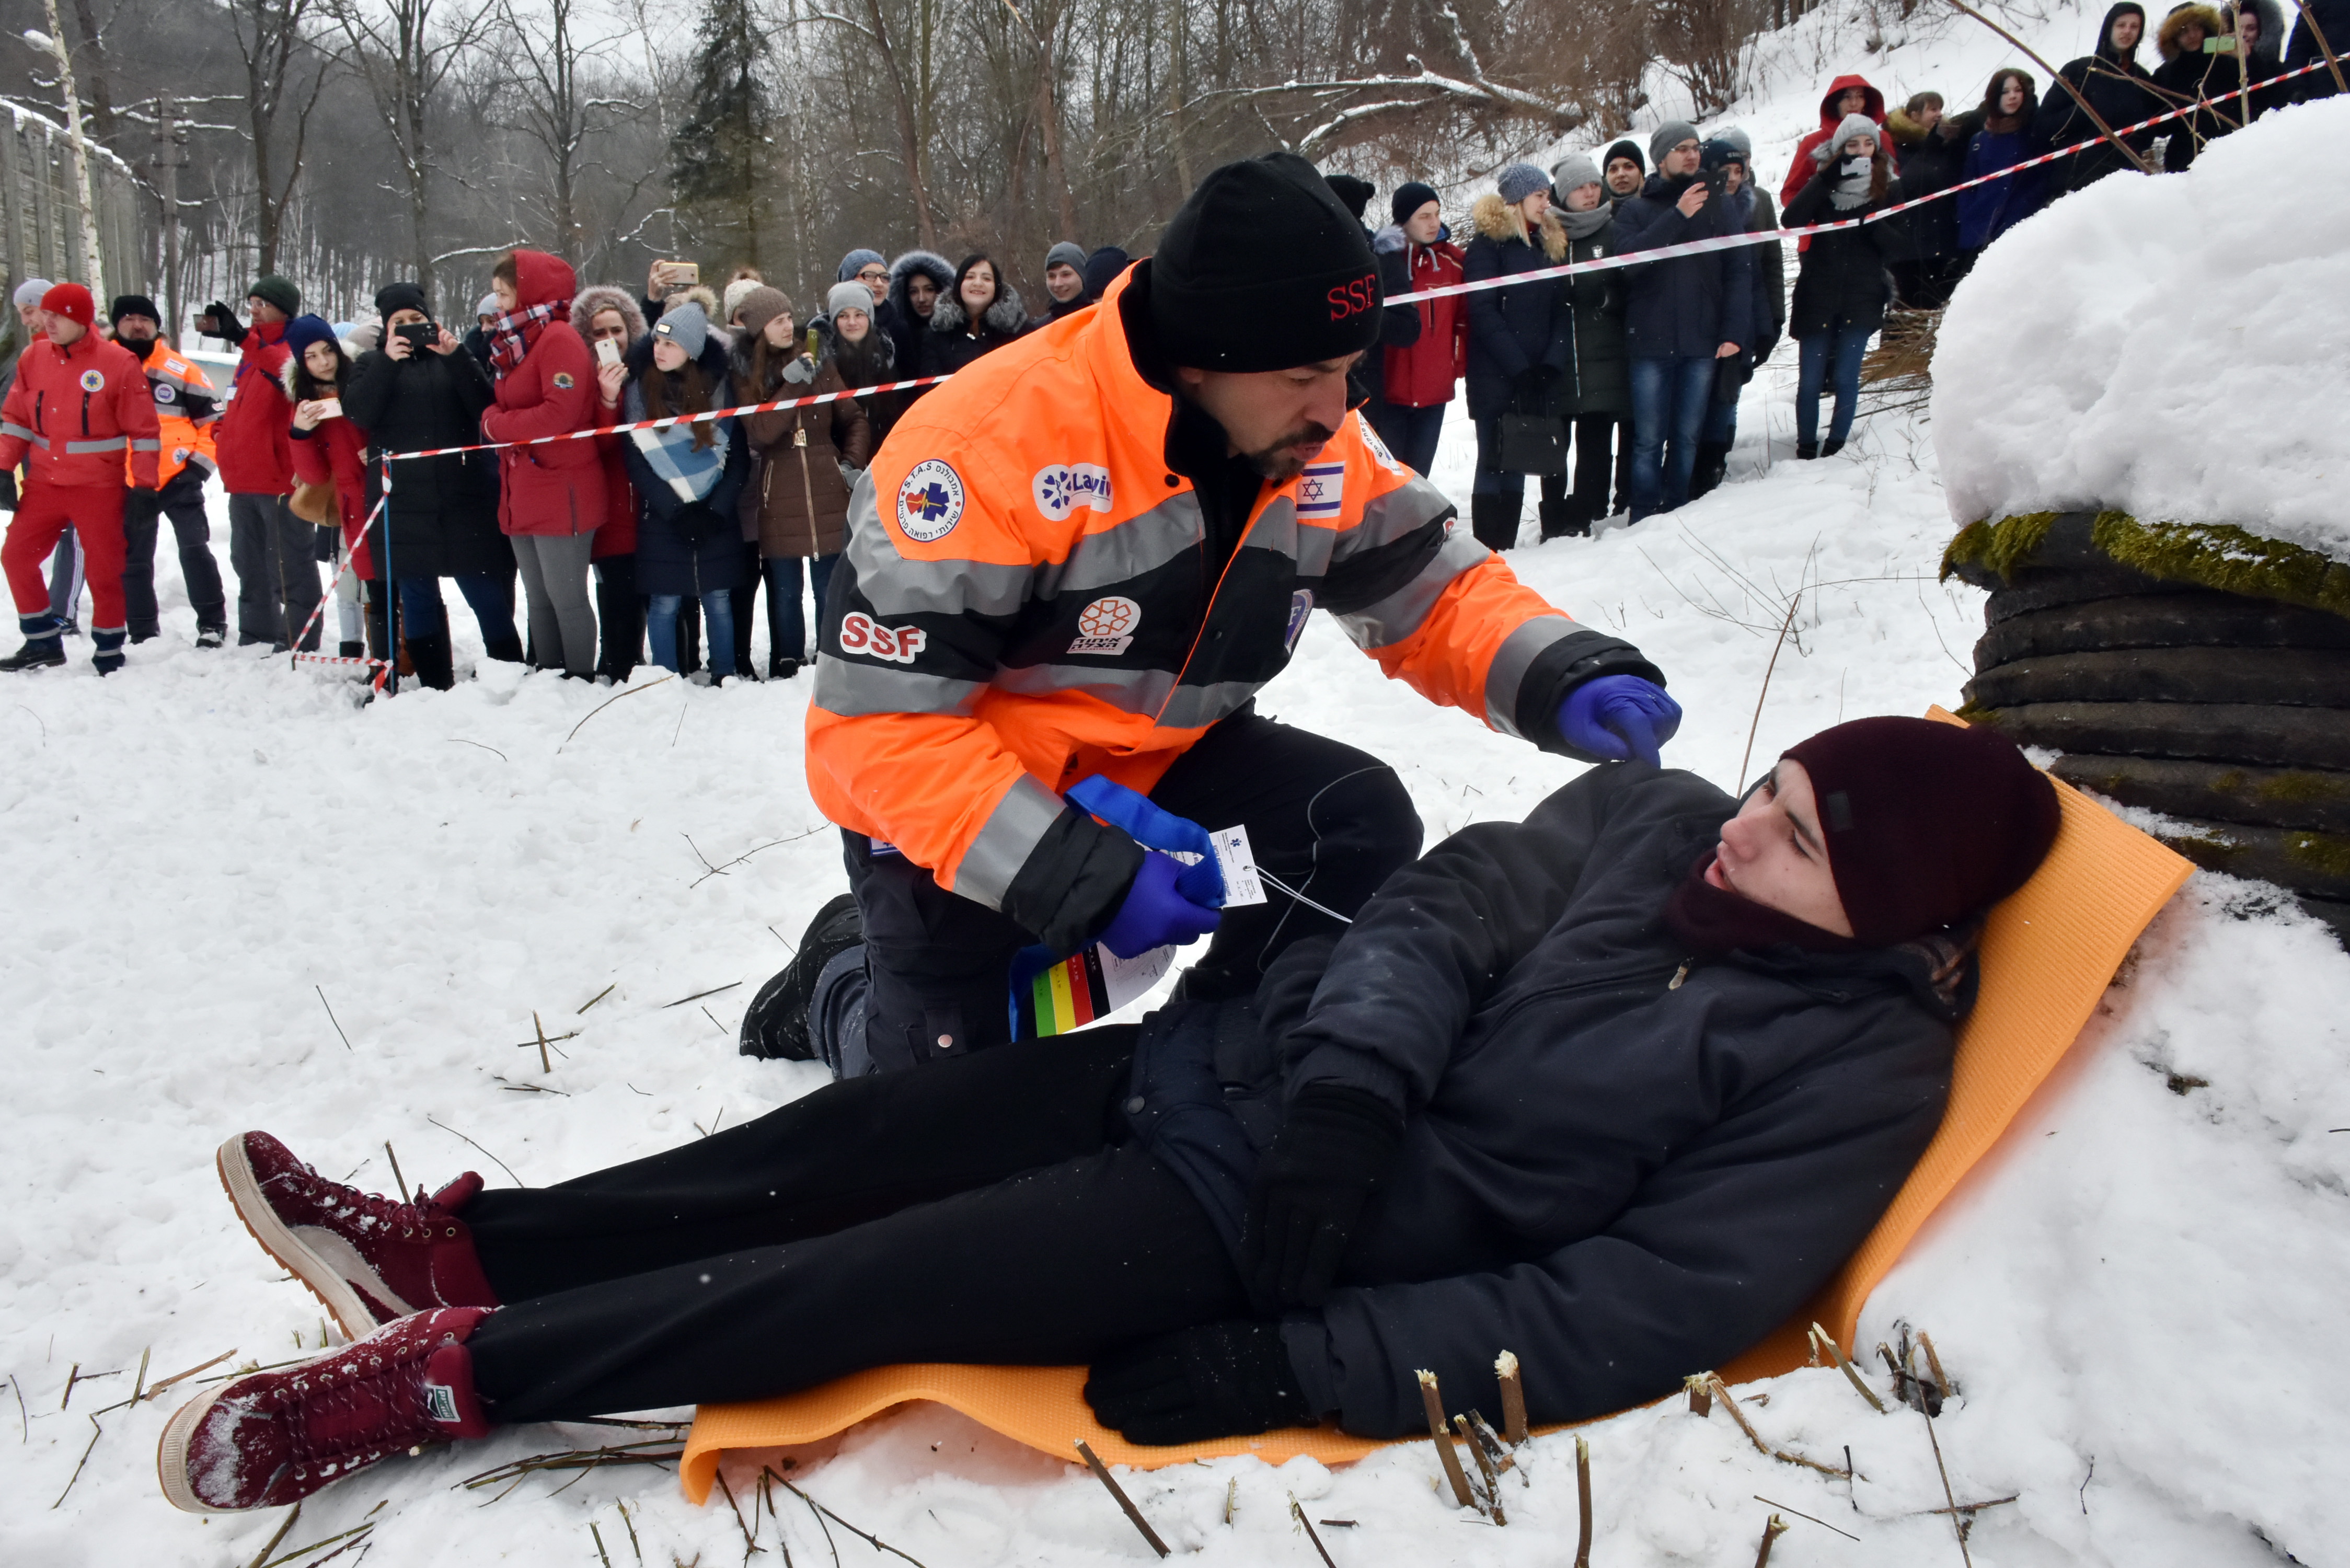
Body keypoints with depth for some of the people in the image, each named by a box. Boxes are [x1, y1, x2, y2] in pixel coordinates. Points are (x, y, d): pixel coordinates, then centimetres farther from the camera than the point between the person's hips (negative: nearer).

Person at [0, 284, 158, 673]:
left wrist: (144, 486, -9)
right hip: (44, 483, 5)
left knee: (104, 569, 2)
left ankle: (109, 651, 15)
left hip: (98, 488, -5)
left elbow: (144, 430, -7)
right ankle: (43, 642, 15)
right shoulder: (33, 357, 5)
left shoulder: (119, 364, -9)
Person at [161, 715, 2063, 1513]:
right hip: (1241, 1062, 5)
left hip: (1273, 1237, -5)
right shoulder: (1657, 820, 2)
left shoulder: (1856, 1075, -14)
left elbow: (1622, 1316, -19)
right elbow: (1443, 913, 0)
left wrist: (1281, 1372, -23)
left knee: (869, 1285, -13)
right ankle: (453, 1243, 12)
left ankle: (438, 1373, -2)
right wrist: (1355, 1090, -20)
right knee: (858, 1138, 0)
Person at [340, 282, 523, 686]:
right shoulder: (373, 364, 13)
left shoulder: (453, 357, 12)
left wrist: (455, 356, -13)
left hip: (464, 497, -1)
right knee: (417, 596, 5)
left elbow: (487, 405, -5)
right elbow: (357, 413, -5)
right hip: (402, 501, 1)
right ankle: (436, 684, 13)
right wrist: (388, 361, -11)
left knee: (486, 592, -4)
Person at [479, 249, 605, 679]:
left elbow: (558, 414, -21)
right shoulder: (510, 342, 17)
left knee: (566, 597, -3)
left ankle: (581, 684, 4)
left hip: (561, 490, -9)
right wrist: (493, 420, -3)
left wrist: (496, 425, -10)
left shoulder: (559, 338, -11)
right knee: (539, 599, 13)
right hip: (523, 493, 9)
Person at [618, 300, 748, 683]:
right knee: (664, 604, 1)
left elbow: (739, 456, 3)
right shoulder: (639, 389, -1)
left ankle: (724, 677, 15)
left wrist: (715, 509, -7)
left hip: (717, 517, 0)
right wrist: (675, 509, -11)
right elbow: (634, 459, -3)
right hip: (661, 519, 0)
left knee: (718, 600, 5)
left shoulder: (719, 387, 0)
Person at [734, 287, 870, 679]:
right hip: (778, 500, -1)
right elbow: (760, 432, -10)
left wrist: (853, 462, -1)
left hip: (827, 493, 1)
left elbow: (854, 418, 12)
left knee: (831, 589, 2)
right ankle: (787, 667, 16)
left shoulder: (819, 362, 6)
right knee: (785, 592, 5)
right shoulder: (746, 375, 2)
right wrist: (791, 385, -17)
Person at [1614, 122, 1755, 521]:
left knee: (1688, 436, 6)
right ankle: (1644, 519, 6)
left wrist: (1735, 333, -9)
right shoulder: (1635, 210, 7)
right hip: (1650, 342, -1)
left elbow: (1739, 272, 2)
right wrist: (1677, 217, -17)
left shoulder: (1720, 208, 8)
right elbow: (1628, 258, -12)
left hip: (1703, 342, 1)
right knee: (1649, 439, 0)